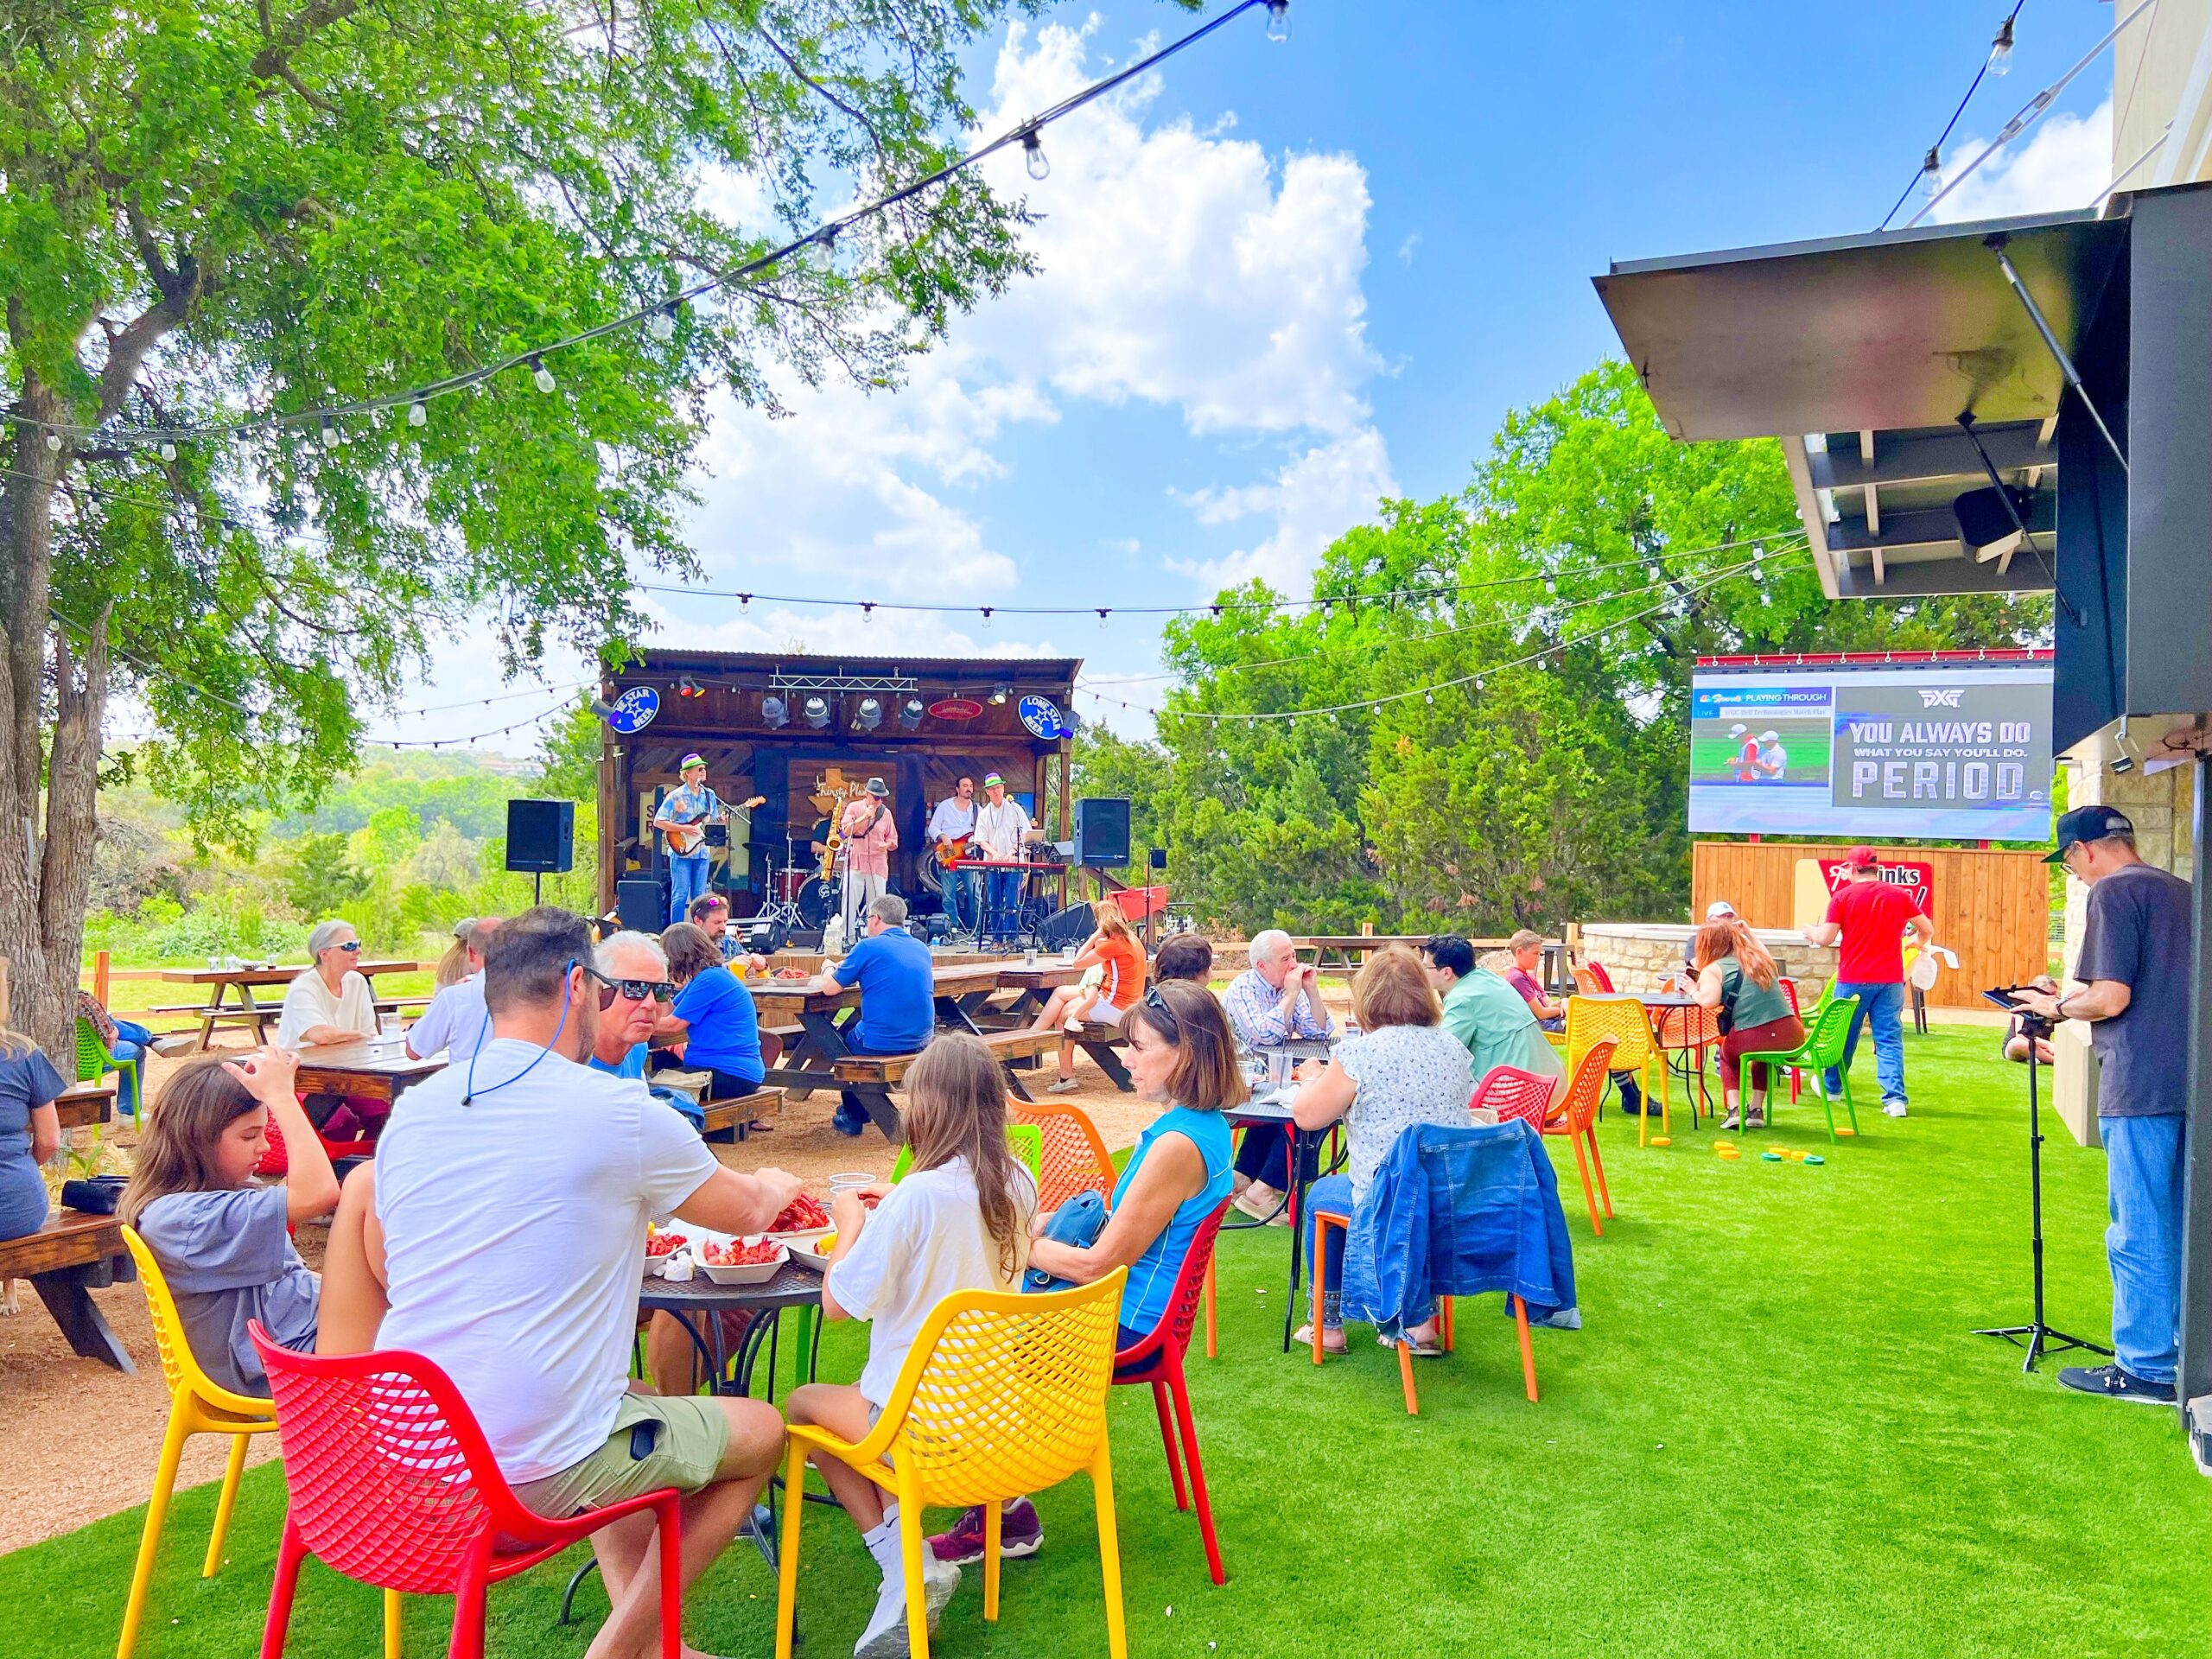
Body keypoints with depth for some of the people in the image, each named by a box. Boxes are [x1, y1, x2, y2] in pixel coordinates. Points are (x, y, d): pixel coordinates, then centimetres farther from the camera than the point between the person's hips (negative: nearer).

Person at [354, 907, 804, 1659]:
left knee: (629, 1398, 30)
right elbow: (747, 1212, 4)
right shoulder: (622, 1113, -13)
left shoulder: (413, 1109, 3)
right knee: (761, 1430, 14)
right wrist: (778, 1186, 29)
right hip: (533, 1475, -7)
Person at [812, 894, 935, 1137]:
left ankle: (852, 1117, 30)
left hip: (880, 1043, -6)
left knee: (844, 1035, 28)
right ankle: (860, 1108, 44)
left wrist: (829, 969, 18)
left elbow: (829, 988, -5)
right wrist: (845, 967, 32)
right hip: (921, 1041, 6)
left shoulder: (869, 947, -10)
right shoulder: (921, 948, 9)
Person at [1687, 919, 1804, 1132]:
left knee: (1727, 1052, 31)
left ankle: (1734, 1109, 15)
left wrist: (1694, 991, 5)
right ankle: (1756, 1110, 32)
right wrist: (1748, 932, 48)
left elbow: (1710, 1000, -15)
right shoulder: (1761, 959, 20)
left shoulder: (1712, 970, 3)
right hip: (1790, 1036, 5)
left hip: (1750, 1040, -5)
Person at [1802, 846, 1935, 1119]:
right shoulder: (1899, 895, 2)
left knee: (1843, 1036, 14)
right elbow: (1927, 929, 11)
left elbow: (1826, 938, -10)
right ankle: (1895, 1099, -6)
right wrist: (1921, 943, 33)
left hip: (1853, 980, -1)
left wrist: (1811, 932, 12)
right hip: (1890, 980, 2)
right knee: (1889, 1039, 3)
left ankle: (1831, 1087, 31)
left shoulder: (1843, 896, -6)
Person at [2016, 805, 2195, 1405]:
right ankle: (2179, 1352, 27)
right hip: (2190, 1080, 9)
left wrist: (2058, 1006, 0)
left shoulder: (2114, 892, -11)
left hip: (2142, 1085, -9)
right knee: (2175, 1228, 17)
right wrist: (2069, 997, 21)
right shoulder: (2182, 891, 15)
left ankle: (2147, 1368, 6)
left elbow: (2111, 998, -18)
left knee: (2138, 1233, -1)